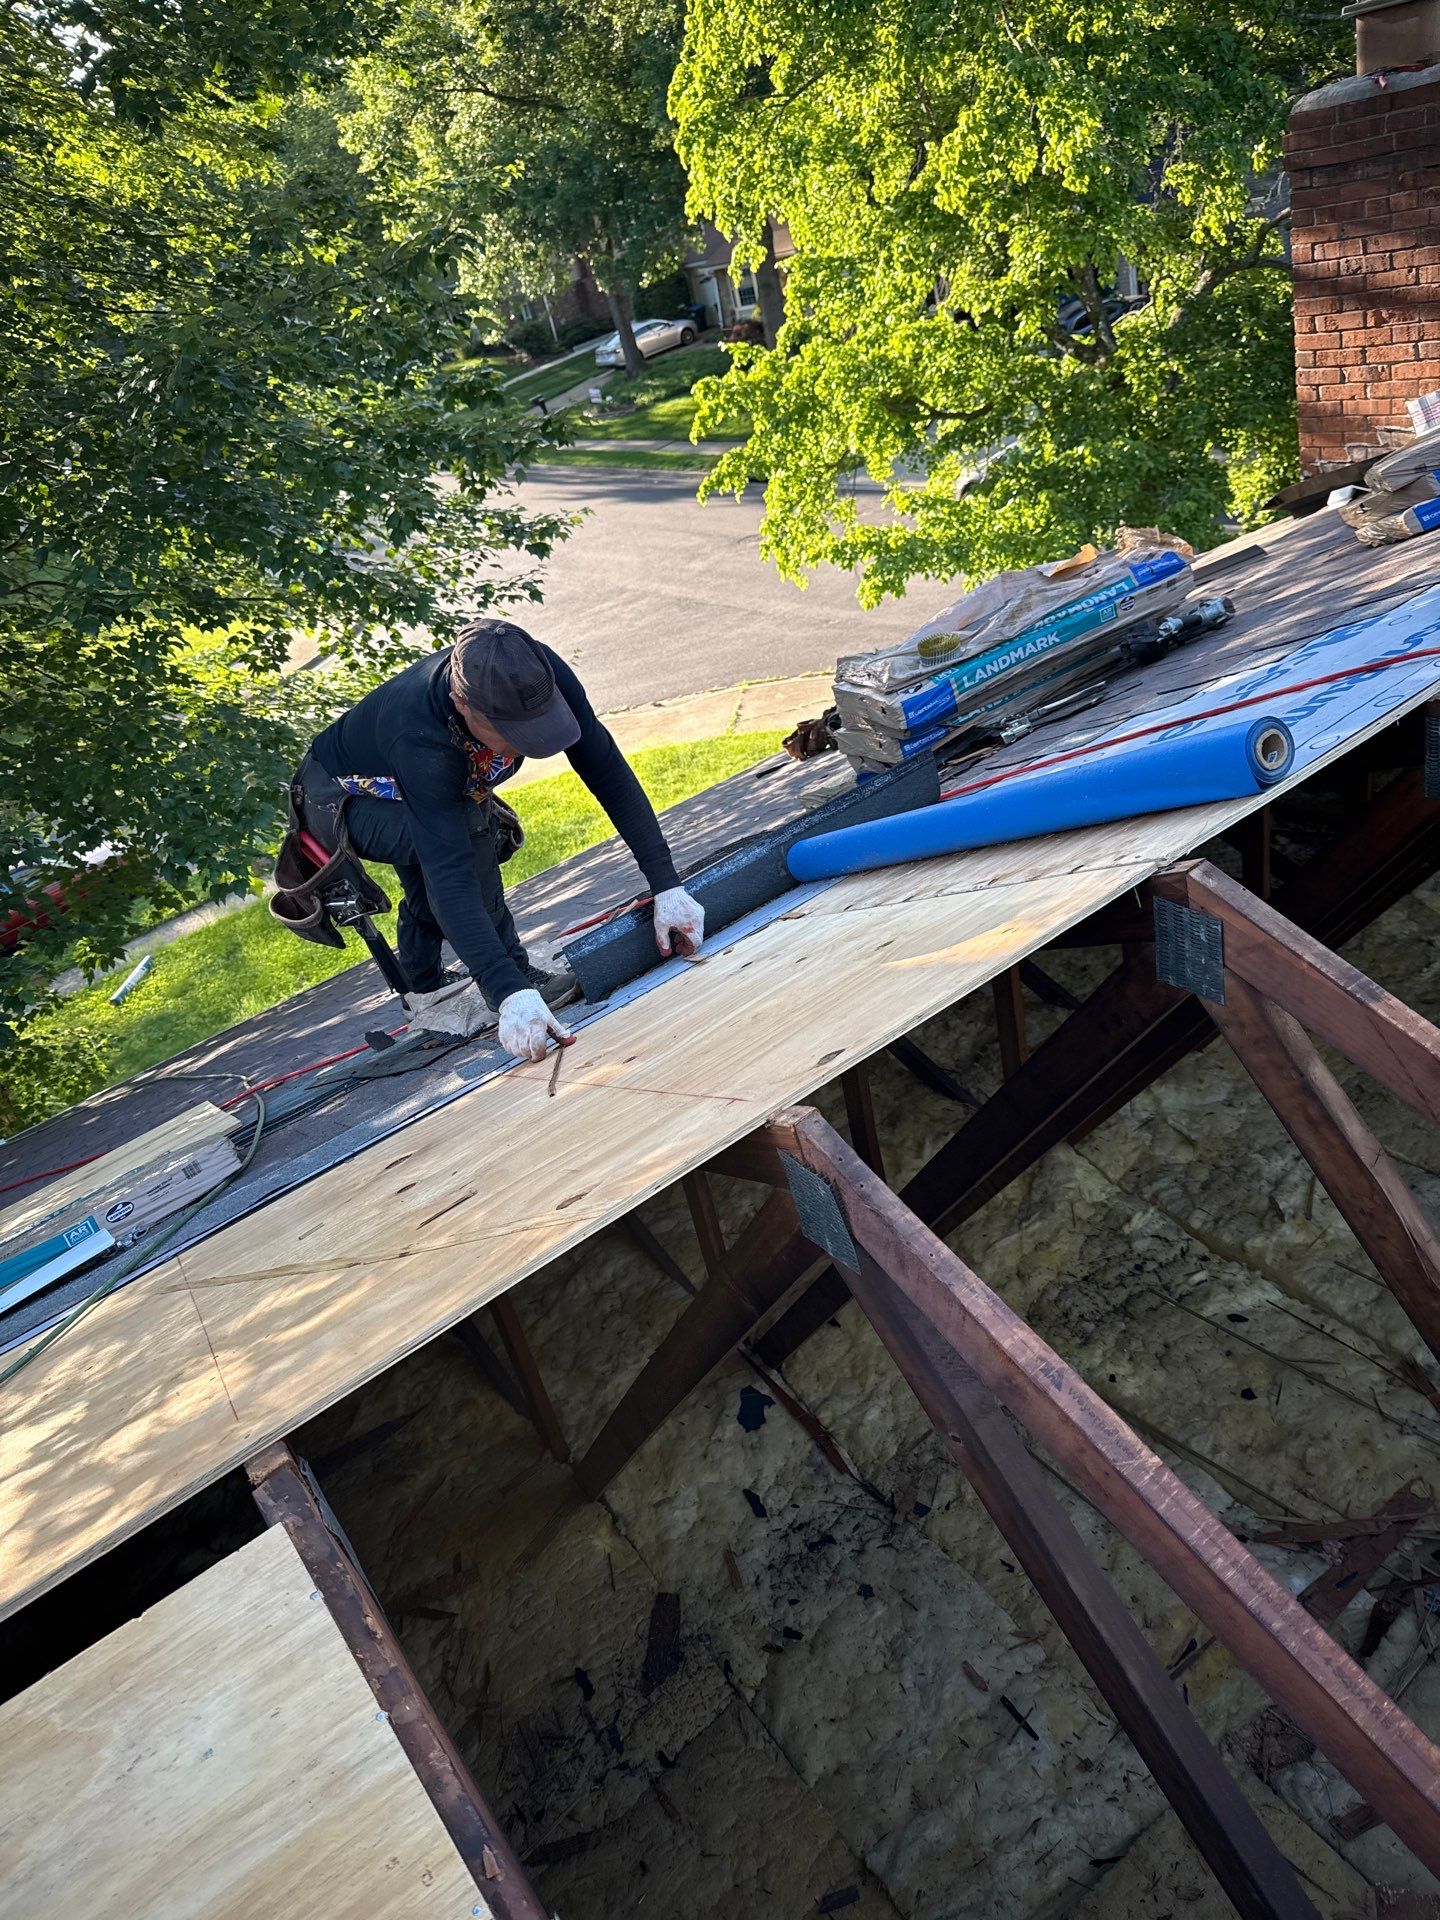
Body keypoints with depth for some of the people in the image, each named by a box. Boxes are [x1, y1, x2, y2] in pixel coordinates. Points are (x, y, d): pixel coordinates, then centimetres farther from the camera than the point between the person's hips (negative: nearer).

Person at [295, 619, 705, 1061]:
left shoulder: (540, 676, -29)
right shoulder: (421, 741, -44)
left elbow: (610, 773, -25)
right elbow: (450, 879, -49)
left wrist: (667, 887, -29)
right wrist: (511, 993, -57)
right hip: (338, 797, -7)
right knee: (463, 829, -30)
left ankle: (426, 999, 38)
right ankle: (506, 987, -18)